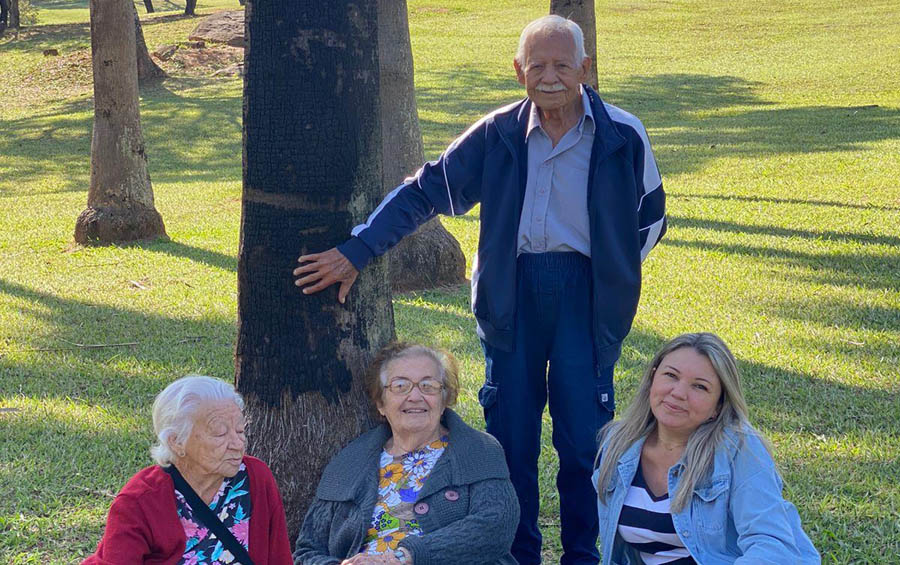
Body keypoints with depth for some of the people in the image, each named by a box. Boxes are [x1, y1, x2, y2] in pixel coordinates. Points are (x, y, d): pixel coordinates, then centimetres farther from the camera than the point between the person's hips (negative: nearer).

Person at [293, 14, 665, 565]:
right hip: (513, 293, 2)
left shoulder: (623, 136, -5)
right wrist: (356, 251, -4)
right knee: (510, 434, 6)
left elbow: (651, 216, 10)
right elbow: (423, 191, 1)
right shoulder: (497, 135, -2)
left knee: (584, 437, -1)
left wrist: (609, 275, 6)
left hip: (585, 294, -1)